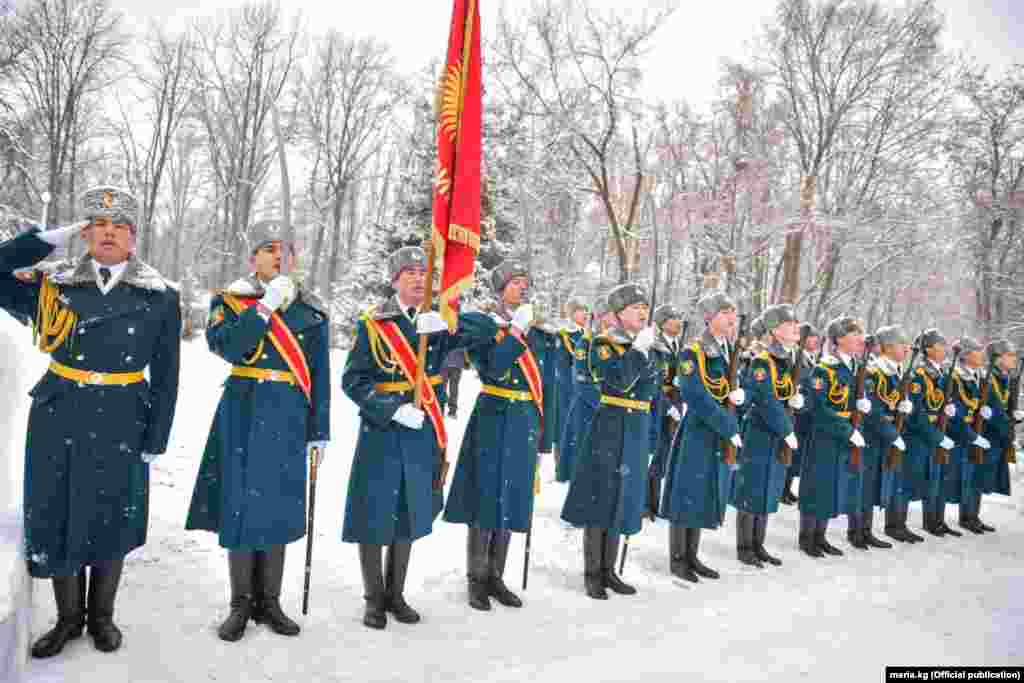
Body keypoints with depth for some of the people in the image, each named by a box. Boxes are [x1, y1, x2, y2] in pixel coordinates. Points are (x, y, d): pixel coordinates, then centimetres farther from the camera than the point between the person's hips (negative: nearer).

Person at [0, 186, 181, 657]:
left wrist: (155, 440, -3)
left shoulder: (160, 297, -2)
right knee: (55, 516, 10)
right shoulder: (53, 283, 4)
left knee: (110, 520, 10)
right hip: (57, 419, 2)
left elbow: (166, 376, -1)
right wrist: (49, 238, -8)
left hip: (119, 424, -1)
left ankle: (101, 616, 32)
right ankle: (69, 617, 31)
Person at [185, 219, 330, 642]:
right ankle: (241, 604, 20)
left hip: (288, 419, 2)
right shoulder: (231, 299, 3)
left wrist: (319, 431, 5)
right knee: (240, 505, 4)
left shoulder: (311, 309, 7)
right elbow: (224, 346, -16)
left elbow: (320, 377, 7)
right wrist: (265, 306, -20)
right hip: (244, 413, -1)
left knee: (278, 507, 8)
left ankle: (268, 602, 23)